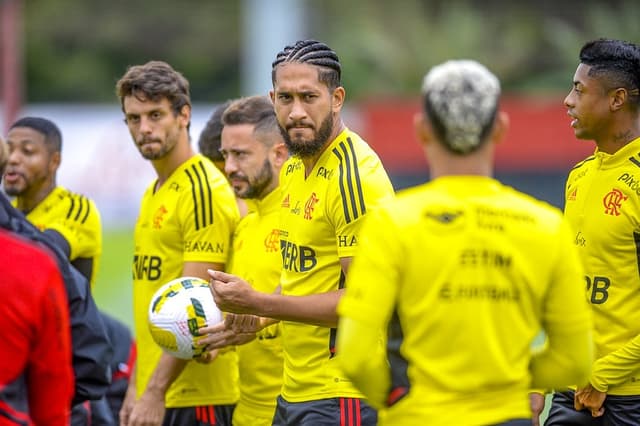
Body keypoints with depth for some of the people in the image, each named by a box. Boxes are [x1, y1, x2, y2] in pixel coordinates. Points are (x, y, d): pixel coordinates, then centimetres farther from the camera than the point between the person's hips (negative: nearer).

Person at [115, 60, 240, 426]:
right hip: (154, 392, 9)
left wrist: (155, 394, -20)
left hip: (192, 396, -9)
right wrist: (136, 388, 17)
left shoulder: (203, 190, -12)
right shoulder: (153, 195, 16)